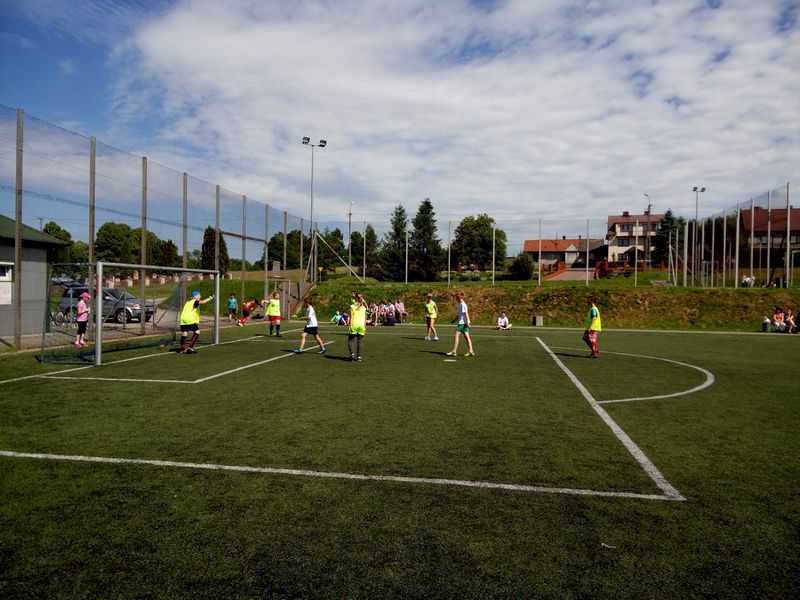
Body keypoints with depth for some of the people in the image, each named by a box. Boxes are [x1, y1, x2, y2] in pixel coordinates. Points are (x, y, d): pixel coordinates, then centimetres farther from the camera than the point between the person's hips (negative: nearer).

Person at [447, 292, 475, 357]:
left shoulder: (462, 305, -13)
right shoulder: (460, 304, 17)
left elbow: (466, 314, -19)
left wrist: (467, 322, -22)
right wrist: (454, 319, 33)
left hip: (462, 323, -9)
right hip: (464, 323, 9)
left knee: (456, 335, -6)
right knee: (466, 336, 6)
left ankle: (454, 351, -5)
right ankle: (470, 351, 4)